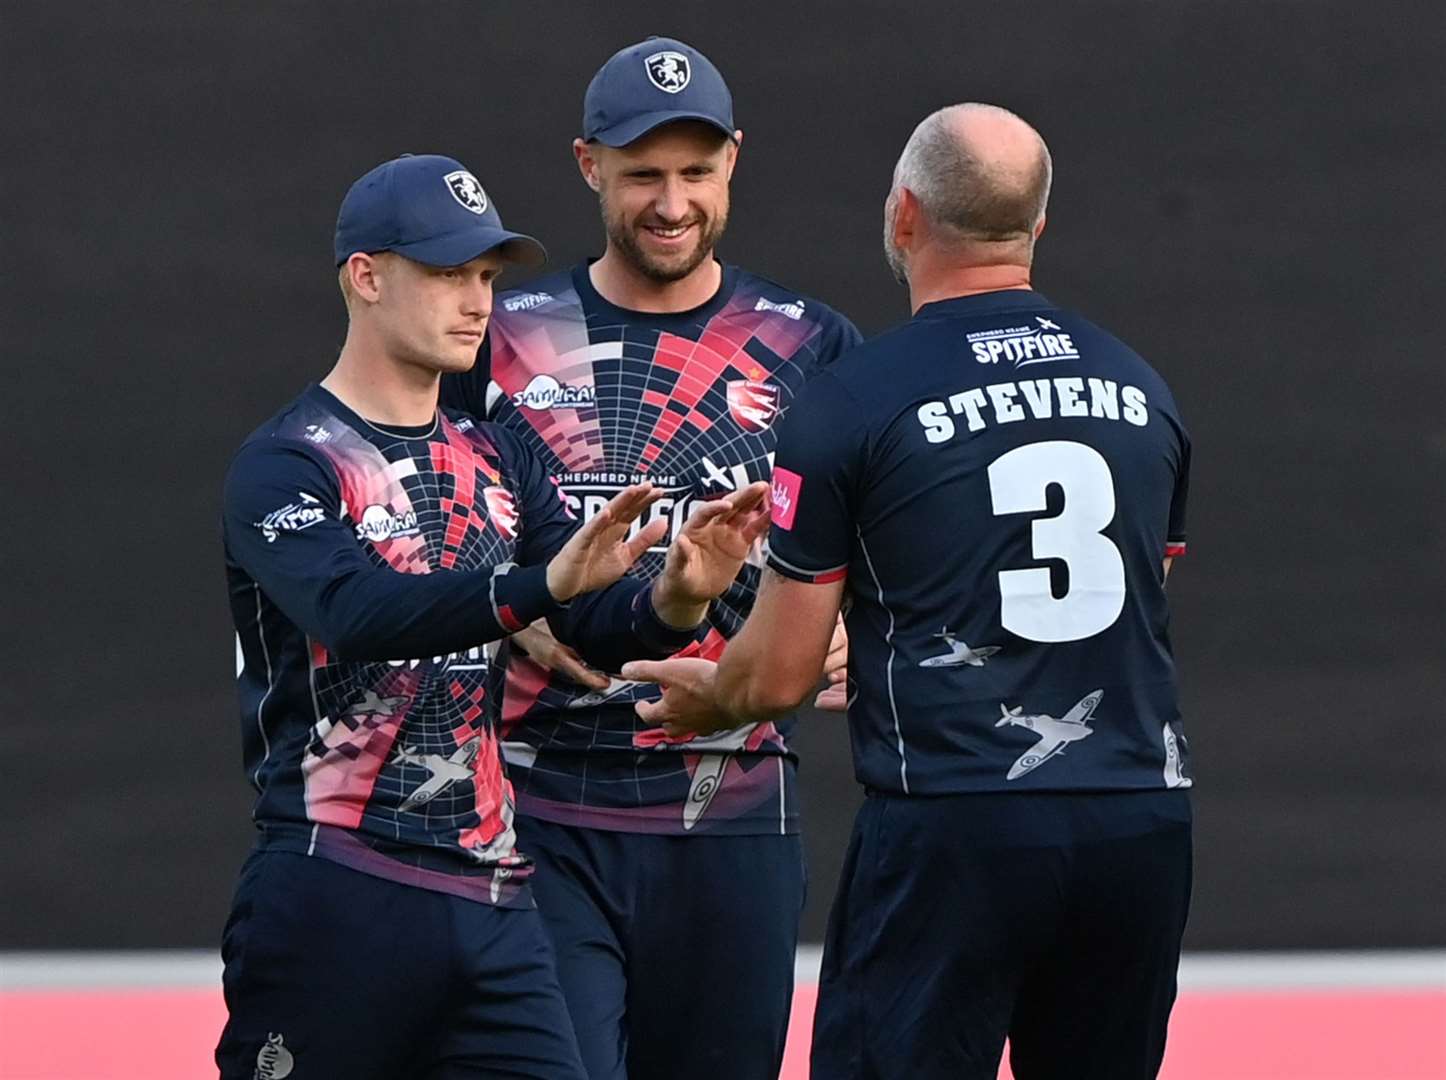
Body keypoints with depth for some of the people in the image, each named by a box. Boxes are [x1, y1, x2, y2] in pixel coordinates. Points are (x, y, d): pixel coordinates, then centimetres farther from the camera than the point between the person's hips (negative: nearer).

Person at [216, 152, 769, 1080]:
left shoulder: (495, 459, 15)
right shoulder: (284, 468, -6)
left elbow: (599, 625, 7)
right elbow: (357, 613, -24)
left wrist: (673, 597, -17)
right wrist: (544, 584, -38)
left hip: (492, 900, 6)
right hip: (333, 898, -6)